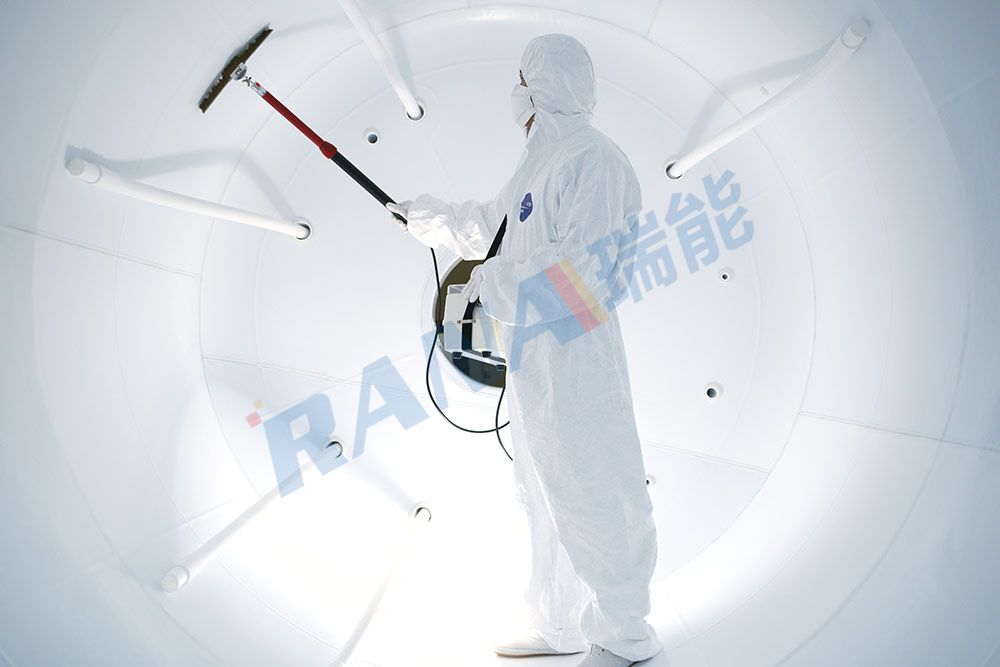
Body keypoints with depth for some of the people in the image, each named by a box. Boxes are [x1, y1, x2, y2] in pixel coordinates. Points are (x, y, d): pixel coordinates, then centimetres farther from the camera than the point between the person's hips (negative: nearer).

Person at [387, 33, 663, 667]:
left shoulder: (592, 158, -12)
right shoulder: (542, 160, 19)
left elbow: (579, 266, -21)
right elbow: (490, 224, 31)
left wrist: (492, 282, -12)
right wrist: (422, 213, 39)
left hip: (575, 359, -10)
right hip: (534, 359, 10)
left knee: (592, 499, -2)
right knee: (547, 498, 17)